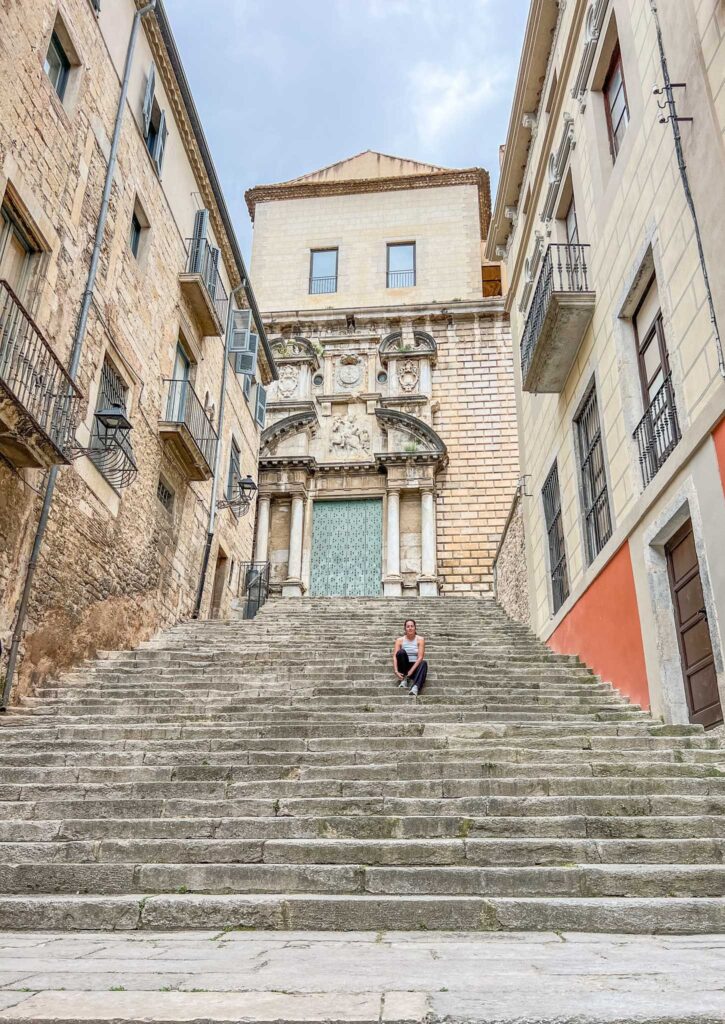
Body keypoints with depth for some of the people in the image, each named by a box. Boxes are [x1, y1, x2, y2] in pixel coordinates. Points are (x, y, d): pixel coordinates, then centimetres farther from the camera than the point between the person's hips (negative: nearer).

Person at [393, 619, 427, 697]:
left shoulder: (420, 639, -2)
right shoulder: (400, 640, 1)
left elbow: (420, 657, -12)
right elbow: (395, 656, -9)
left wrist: (411, 671, -23)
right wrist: (396, 671, -25)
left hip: (415, 666, 0)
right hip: (405, 667, 0)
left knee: (424, 663, -35)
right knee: (401, 652, -28)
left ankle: (415, 687, -59)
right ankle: (404, 678, -18)